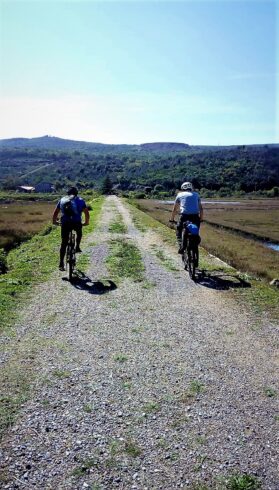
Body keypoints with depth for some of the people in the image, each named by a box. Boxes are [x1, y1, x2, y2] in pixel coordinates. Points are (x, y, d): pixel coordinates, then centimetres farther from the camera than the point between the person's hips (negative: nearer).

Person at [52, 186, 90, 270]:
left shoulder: (62, 200, 19)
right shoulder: (80, 200, 14)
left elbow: (55, 212, 20)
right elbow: (87, 213, 11)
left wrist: (54, 221, 34)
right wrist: (86, 222, 25)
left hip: (65, 223, 1)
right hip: (77, 222, -1)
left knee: (63, 243, 8)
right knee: (79, 232, 34)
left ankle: (61, 263, 4)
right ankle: (77, 247, 22)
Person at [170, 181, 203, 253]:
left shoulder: (180, 195, 18)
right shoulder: (196, 194, 23)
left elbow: (175, 209, 22)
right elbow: (201, 208, 23)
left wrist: (172, 219, 31)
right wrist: (201, 219, 33)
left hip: (184, 215, -1)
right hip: (195, 216, 2)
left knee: (179, 230, 19)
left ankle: (181, 246, 1)